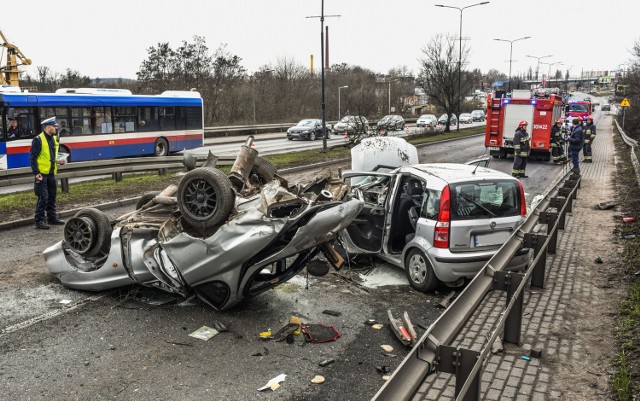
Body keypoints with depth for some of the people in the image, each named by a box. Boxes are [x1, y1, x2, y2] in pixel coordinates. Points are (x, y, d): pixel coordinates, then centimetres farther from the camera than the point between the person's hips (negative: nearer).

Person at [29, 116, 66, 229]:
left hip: (51, 173, 8)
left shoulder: (54, 139, 11)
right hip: (42, 174, -8)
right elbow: (33, 158, -13)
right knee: (43, 198, -7)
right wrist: (36, 173, -19)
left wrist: (57, 161, 8)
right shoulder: (38, 140, -13)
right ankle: (39, 221, 0)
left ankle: (52, 218, 25)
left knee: (52, 196, 14)